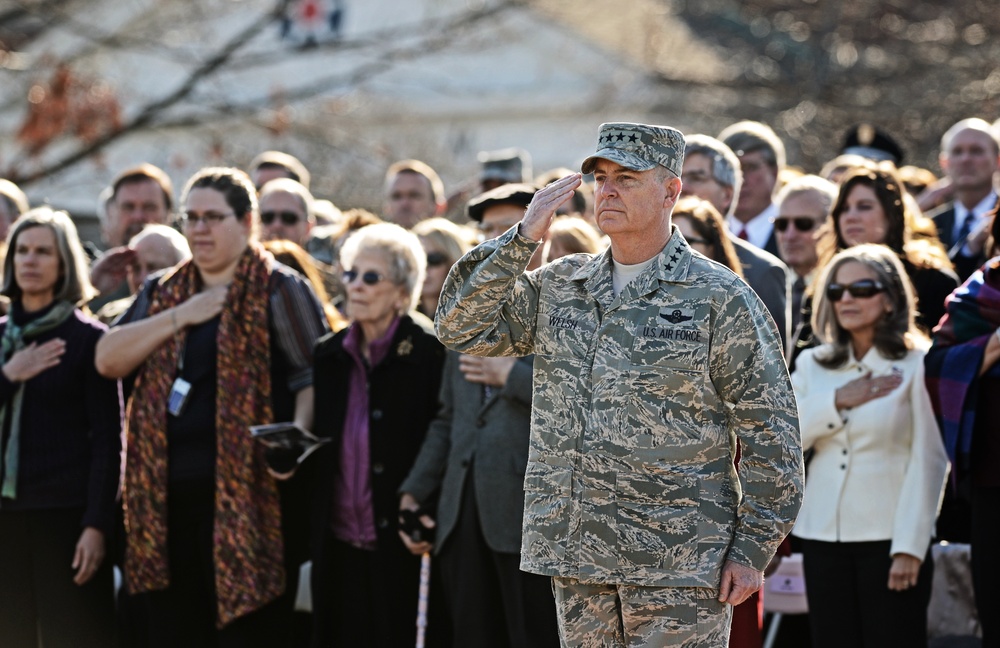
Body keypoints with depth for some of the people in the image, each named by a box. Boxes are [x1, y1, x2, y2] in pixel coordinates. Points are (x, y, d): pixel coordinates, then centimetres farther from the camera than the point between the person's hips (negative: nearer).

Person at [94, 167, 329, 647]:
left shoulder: (279, 290, 0)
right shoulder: (161, 294, 17)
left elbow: (313, 376, -5)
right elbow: (107, 360, 4)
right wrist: (181, 316, -5)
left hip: (244, 495, -6)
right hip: (166, 496, 6)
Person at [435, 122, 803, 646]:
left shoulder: (719, 300, -5)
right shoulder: (559, 287, 11)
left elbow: (770, 435, -4)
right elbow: (460, 328, 4)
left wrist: (751, 551, -8)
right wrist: (522, 238, -5)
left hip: (677, 564, -5)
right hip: (576, 555, 5)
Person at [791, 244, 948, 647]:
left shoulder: (917, 365, -2)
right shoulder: (812, 365, 13)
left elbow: (929, 461, -6)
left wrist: (910, 546, -12)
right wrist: (837, 402, -10)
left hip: (888, 538, -4)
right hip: (823, 536, 4)